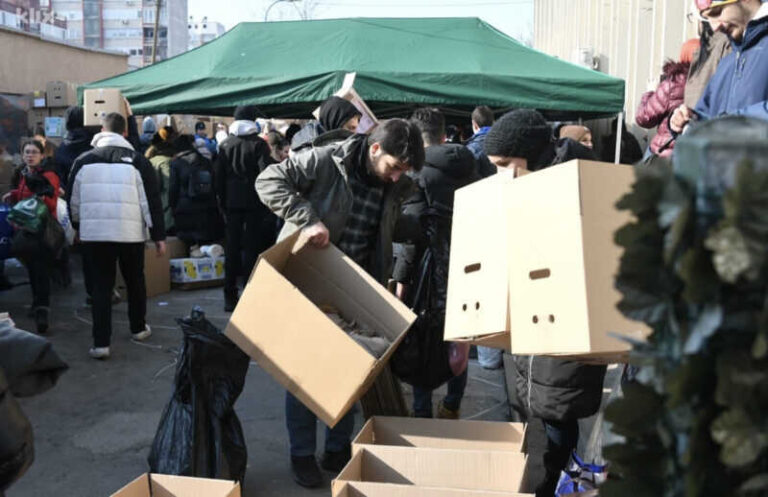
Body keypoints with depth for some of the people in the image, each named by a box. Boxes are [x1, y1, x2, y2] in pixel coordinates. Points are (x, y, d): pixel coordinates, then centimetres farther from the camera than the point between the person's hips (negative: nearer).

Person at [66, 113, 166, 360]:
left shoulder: (83, 161, 2)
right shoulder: (137, 161, -5)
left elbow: (73, 200, 10)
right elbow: (152, 202, -5)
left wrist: (79, 227, 26)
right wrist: (159, 237, 0)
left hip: (95, 233, 1)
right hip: (130, 233, -1)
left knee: (101, 285, 8)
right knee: (135, 280, 18)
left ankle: (101, 343, 2)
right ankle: (138, 328, 34)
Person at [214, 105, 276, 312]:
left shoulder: (225, 145, 6)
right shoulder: (258, 144, -5)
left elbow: (218, 176, 7)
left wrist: (222, 202, 14)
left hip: (232, 202, 3)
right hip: (254, 202, -3)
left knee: (232, 247, 7)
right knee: (252, 247, 1)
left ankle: (230, 296, 10)